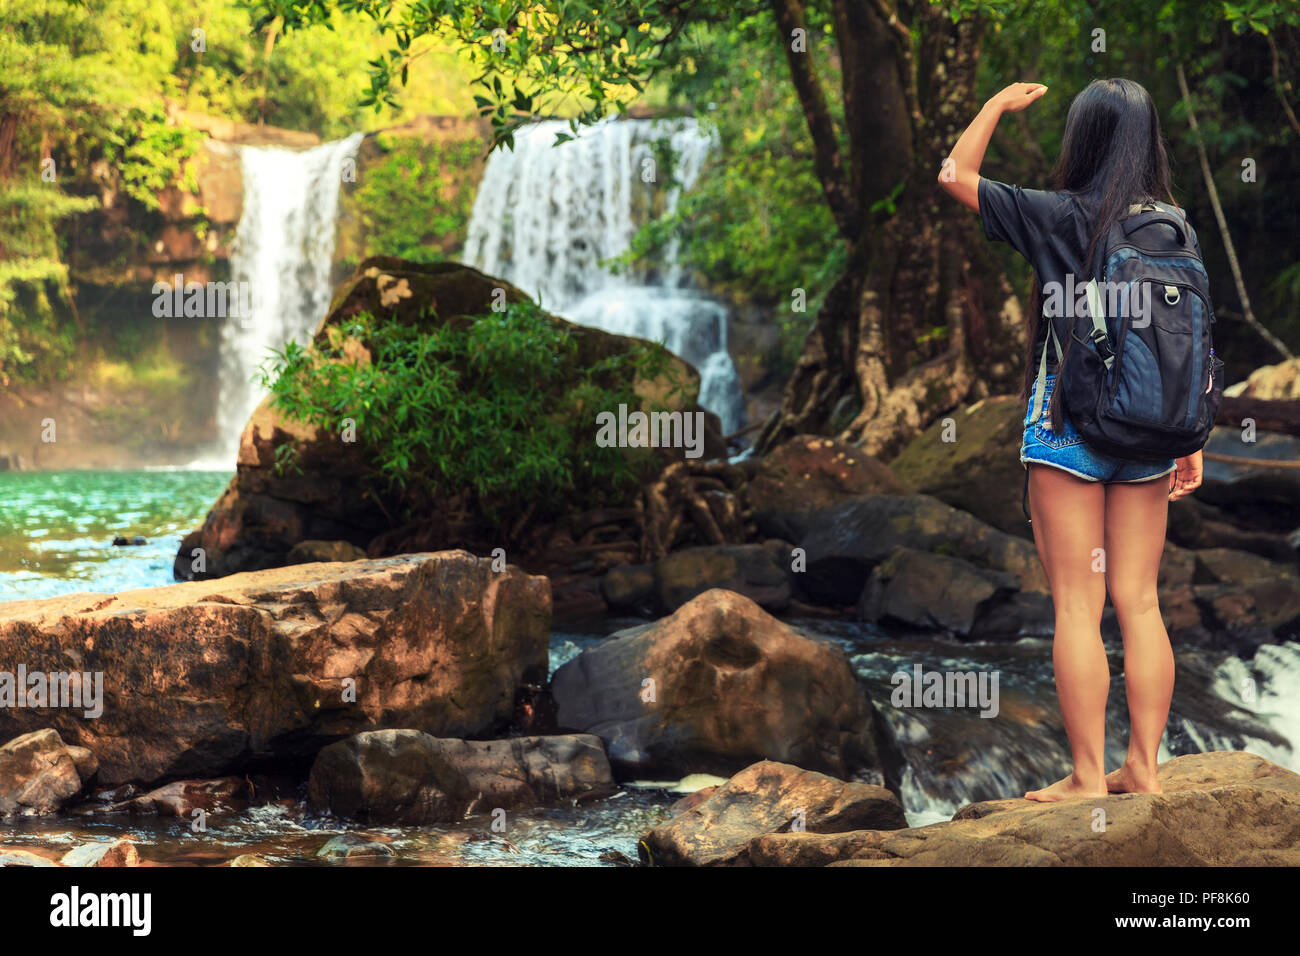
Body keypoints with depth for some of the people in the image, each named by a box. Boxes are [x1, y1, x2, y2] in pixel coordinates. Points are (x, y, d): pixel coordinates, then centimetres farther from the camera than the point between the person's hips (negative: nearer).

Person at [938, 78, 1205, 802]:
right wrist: (1193, 444, 12)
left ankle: (1088, 778, 1)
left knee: (1077, 603, -1)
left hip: (1068, 423, -4)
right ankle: (1144, 769, 11)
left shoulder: (1061, 217, -9)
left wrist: (1000, 105, 13)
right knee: (1140, 603, 9)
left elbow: (956, 176, 1)